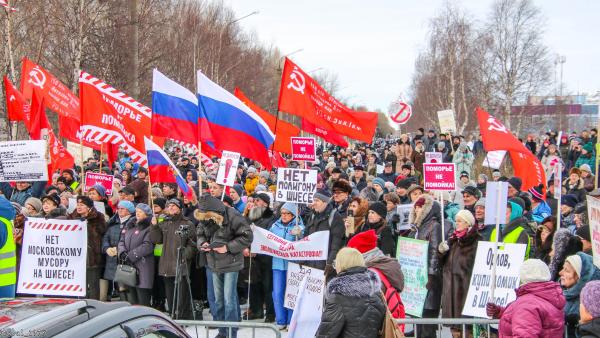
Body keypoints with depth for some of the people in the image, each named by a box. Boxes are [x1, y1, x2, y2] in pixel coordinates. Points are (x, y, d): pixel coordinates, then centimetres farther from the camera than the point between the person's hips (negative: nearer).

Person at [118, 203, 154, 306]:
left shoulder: (149, 228, -6)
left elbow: (148, 246, -15)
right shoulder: (129, 225, 18)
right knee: (131, 299, 11)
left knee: (142, 301, -7)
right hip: (129, 266, 7)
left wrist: (130, 255, -14)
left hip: (142, 267, -7)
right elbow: (122, 241, 16)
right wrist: (122, 252, -5)